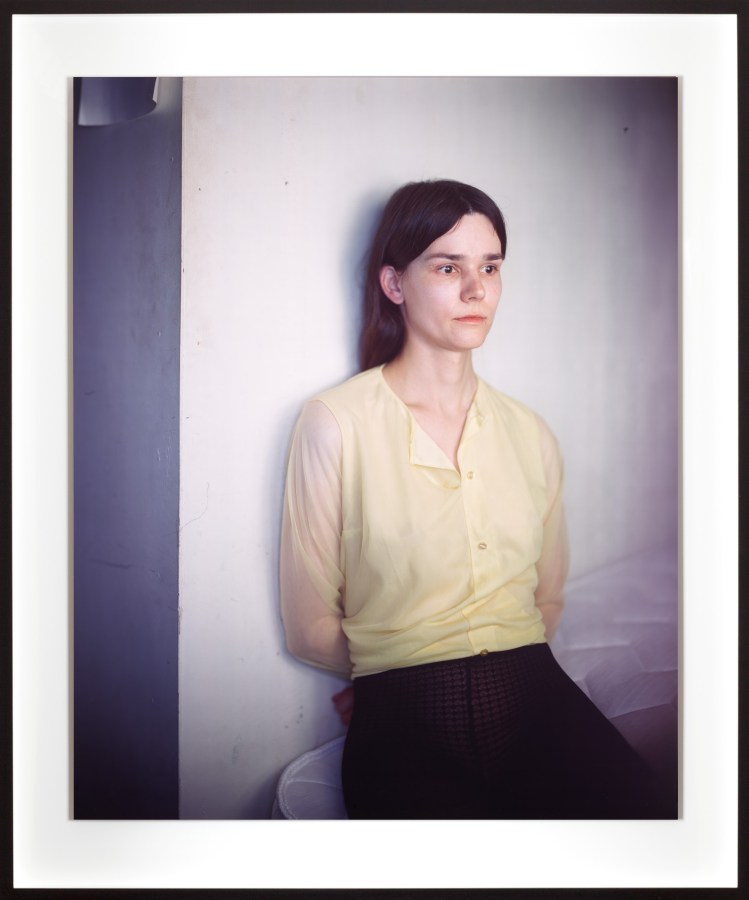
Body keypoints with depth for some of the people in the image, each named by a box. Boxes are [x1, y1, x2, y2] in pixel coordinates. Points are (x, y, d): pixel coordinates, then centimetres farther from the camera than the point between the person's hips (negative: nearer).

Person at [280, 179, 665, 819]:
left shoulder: (530, 433, 12)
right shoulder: (335, 424, -1)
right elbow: (309, 627, 1)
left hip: (534, 696, 4)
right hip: (406, 720, -3)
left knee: (627, 797, -24)